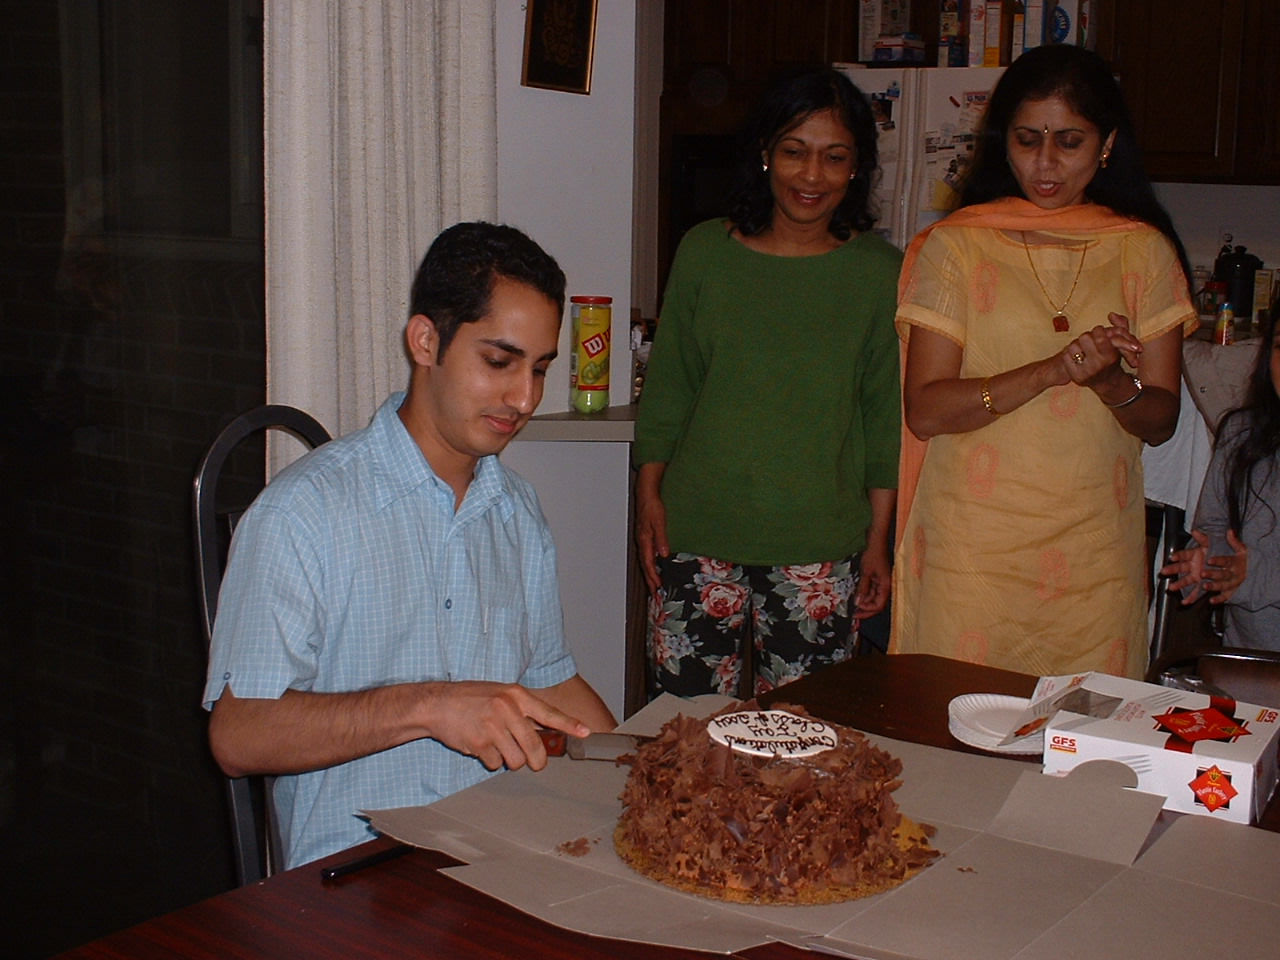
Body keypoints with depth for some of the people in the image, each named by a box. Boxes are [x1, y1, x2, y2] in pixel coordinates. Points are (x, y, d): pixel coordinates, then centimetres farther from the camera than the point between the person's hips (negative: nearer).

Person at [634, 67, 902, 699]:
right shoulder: (705, 252, 4)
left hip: (819, 550, -1)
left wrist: (878, 540, 3)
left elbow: (887, 416, 5)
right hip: (696, 536, 1)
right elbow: (666, 390, 10)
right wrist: (649, 492, 3)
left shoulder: (879, 272, 1)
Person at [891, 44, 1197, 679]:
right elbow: (924, 410, -8)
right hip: (971, 549, -2)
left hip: (1095, 557, 2)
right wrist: (1053, 371, -20)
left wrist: (1112, 382, -16)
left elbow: (1160, 420, 6)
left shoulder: (1144, 252, 7)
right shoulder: (954, 246, 1)